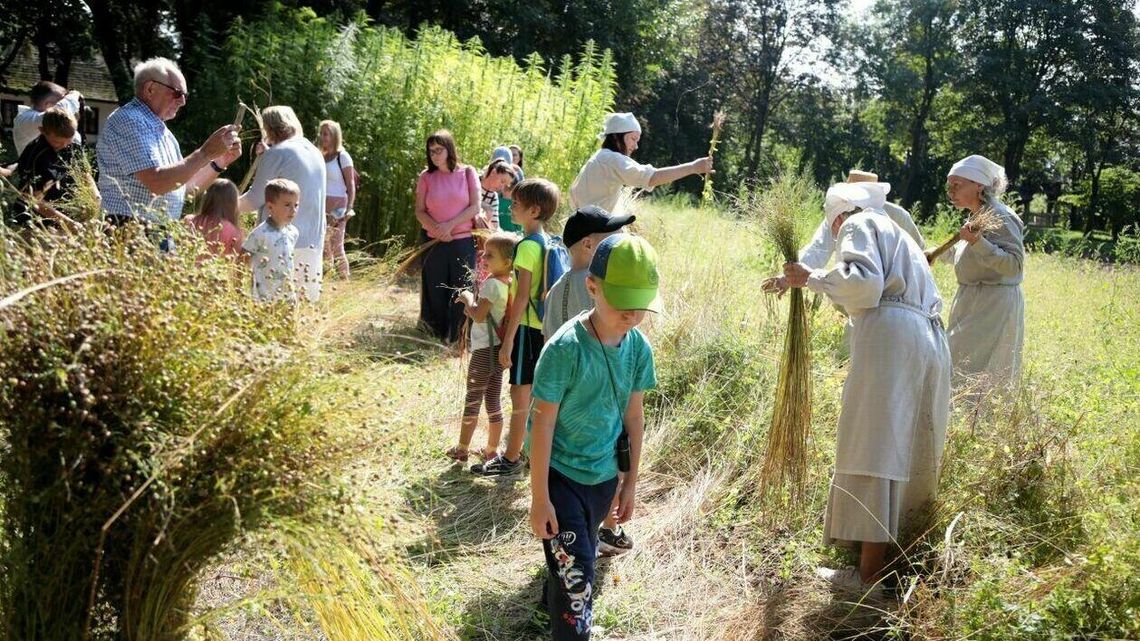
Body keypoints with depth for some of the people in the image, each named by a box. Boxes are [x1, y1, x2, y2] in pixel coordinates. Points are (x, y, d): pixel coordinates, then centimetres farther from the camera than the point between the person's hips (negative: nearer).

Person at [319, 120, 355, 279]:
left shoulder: (342, 156, -3)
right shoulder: (321, 156, 13)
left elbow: (351, 185, -5)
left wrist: (349, 210, -15)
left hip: (337, 209, -6)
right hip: (321, 209, 6)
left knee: (337, 247, -8)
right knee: (324, 247, 9)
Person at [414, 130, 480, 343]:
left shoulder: (467, 173, -1)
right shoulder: (426, 177, 2)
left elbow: (475, 207, -4)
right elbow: (420, 211, 1)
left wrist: (450, 225, -14)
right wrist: (438, 230, -15)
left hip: (463, 241, -1)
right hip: (434, 242, 1)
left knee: (461, 291, 2)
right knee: (435, 290, 5)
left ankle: (460, 336, 12)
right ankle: (438, 334, 17)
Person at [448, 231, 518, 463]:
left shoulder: (492, 283, -19)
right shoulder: (509, 284, 6)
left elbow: (479, 316, -24)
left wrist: (467, 298, -10)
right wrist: (473, 307, 4)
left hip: (484, 349, -8)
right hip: (499, 348, 8)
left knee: (472, 400, 3)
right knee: (493, 401, 14)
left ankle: (462, 449, 12)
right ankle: (491, 450, 21)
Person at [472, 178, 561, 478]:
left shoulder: (527, 246, -18)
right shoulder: (548, 243, 9)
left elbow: (521, 296, -21)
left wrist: (508, 339, -19)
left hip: (527, 327, -9)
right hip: (544, 326, 9)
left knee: (520, 395, 0)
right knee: (534, 393, 17)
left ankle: (511, 461, 8)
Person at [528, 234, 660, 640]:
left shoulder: (639, 348, -7)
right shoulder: (566, 348, -24)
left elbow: (634, 415, 4)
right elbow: (543, 422, -19)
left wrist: (631, 482, 10)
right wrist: (539, 497, -16)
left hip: (604, 475, 6)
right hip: (561, 474, -6)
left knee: (580, 558, 23)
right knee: (575, 571, -9)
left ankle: (554, 607, 50)